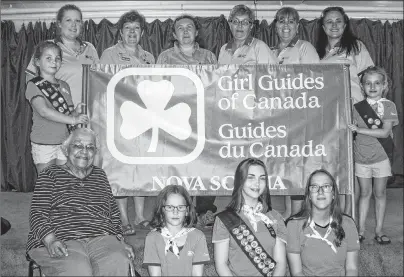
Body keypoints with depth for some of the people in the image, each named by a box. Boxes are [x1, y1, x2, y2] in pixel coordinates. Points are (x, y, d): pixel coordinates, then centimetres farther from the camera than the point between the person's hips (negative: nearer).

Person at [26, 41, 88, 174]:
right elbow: (44, 111, -21)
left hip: (65, 141, 5)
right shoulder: (34, 85, -6)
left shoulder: (64, 86, 12)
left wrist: (76, 112, -10)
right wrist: (73, 120, -24)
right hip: (43, 144, -5)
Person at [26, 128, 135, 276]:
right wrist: (50, 240, -16)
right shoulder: (50, 175, 11)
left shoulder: (100, 176, 23)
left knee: (118, 263, -31)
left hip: (101, 238, 3)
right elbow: (37, 214, 2)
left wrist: (120, 241, 7)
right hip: (61, 240, -3)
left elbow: (113, 212, 24)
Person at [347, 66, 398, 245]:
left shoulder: (388, 106, -4)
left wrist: (358, 129, -16)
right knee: (365, 193, 9)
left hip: (381, 157, -1)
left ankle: (379, 231, 18)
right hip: (361, 157, 1)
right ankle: (361, 230, 16)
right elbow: (351, 130, 6)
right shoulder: (357, 107, 1)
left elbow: (385, 132, -15)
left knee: (380, 193, 8)